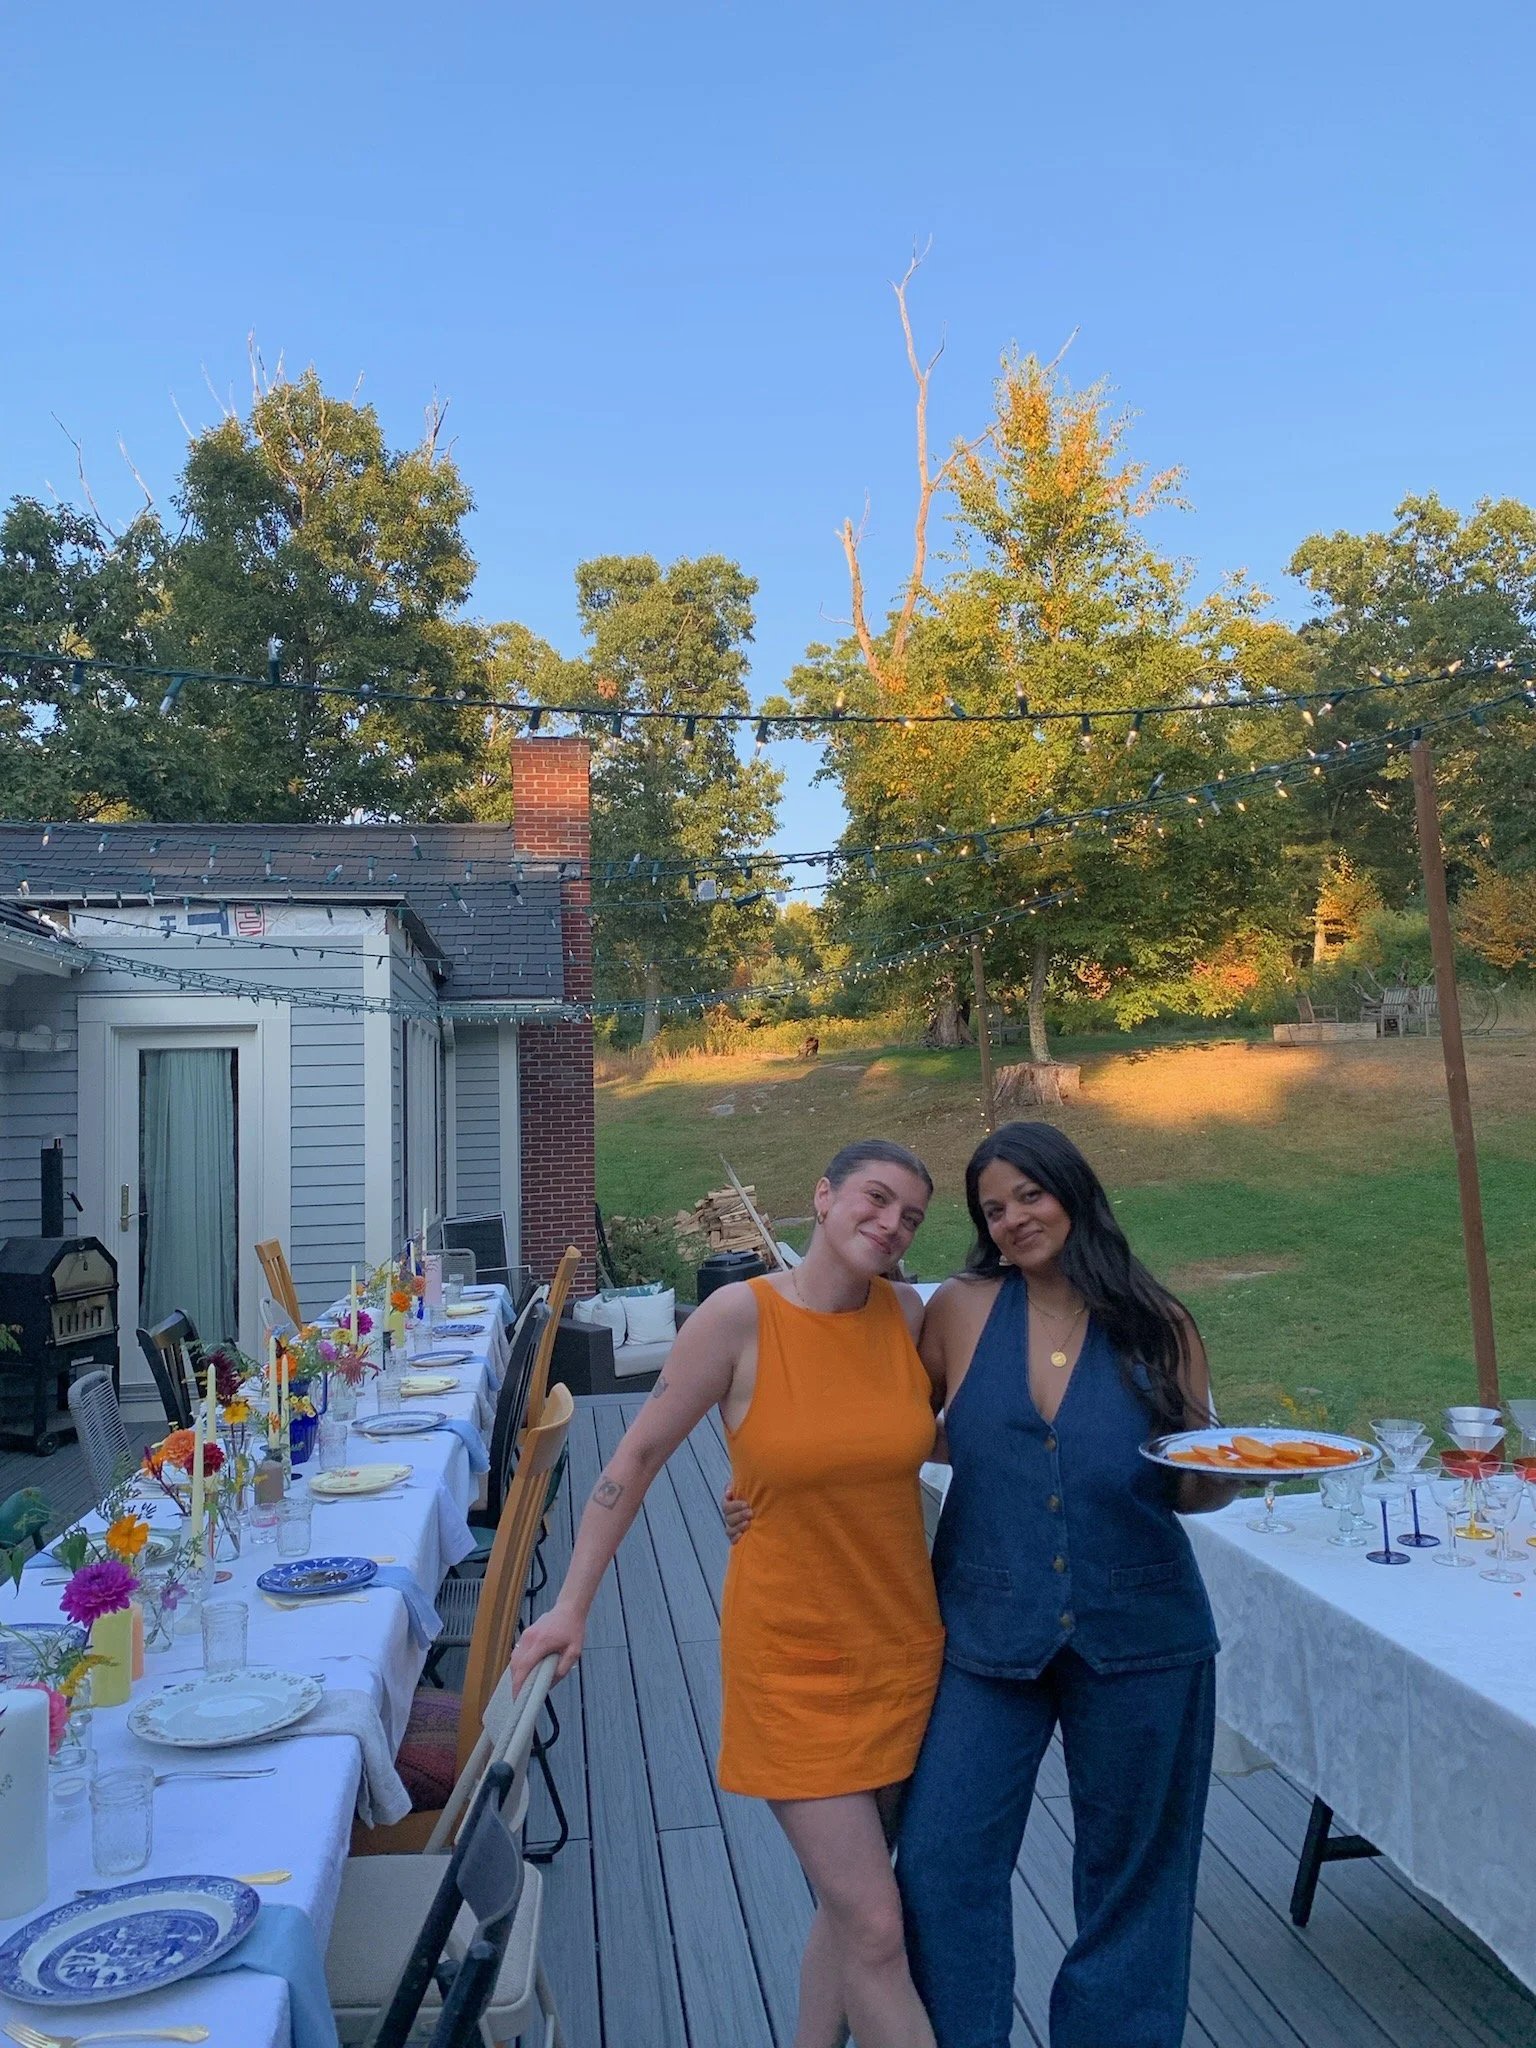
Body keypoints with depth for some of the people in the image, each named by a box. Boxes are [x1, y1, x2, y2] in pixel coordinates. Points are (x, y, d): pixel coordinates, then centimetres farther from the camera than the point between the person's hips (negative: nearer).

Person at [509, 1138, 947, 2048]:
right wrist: (572, 1606, -4)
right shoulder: (742, 1315, -17)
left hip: (904, 1647, 4)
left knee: (852, 1901, 17)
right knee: (876, 1931, -1)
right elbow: (638, 1455, -8)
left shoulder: (908, 1314, -5)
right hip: (792, 1657, -4)